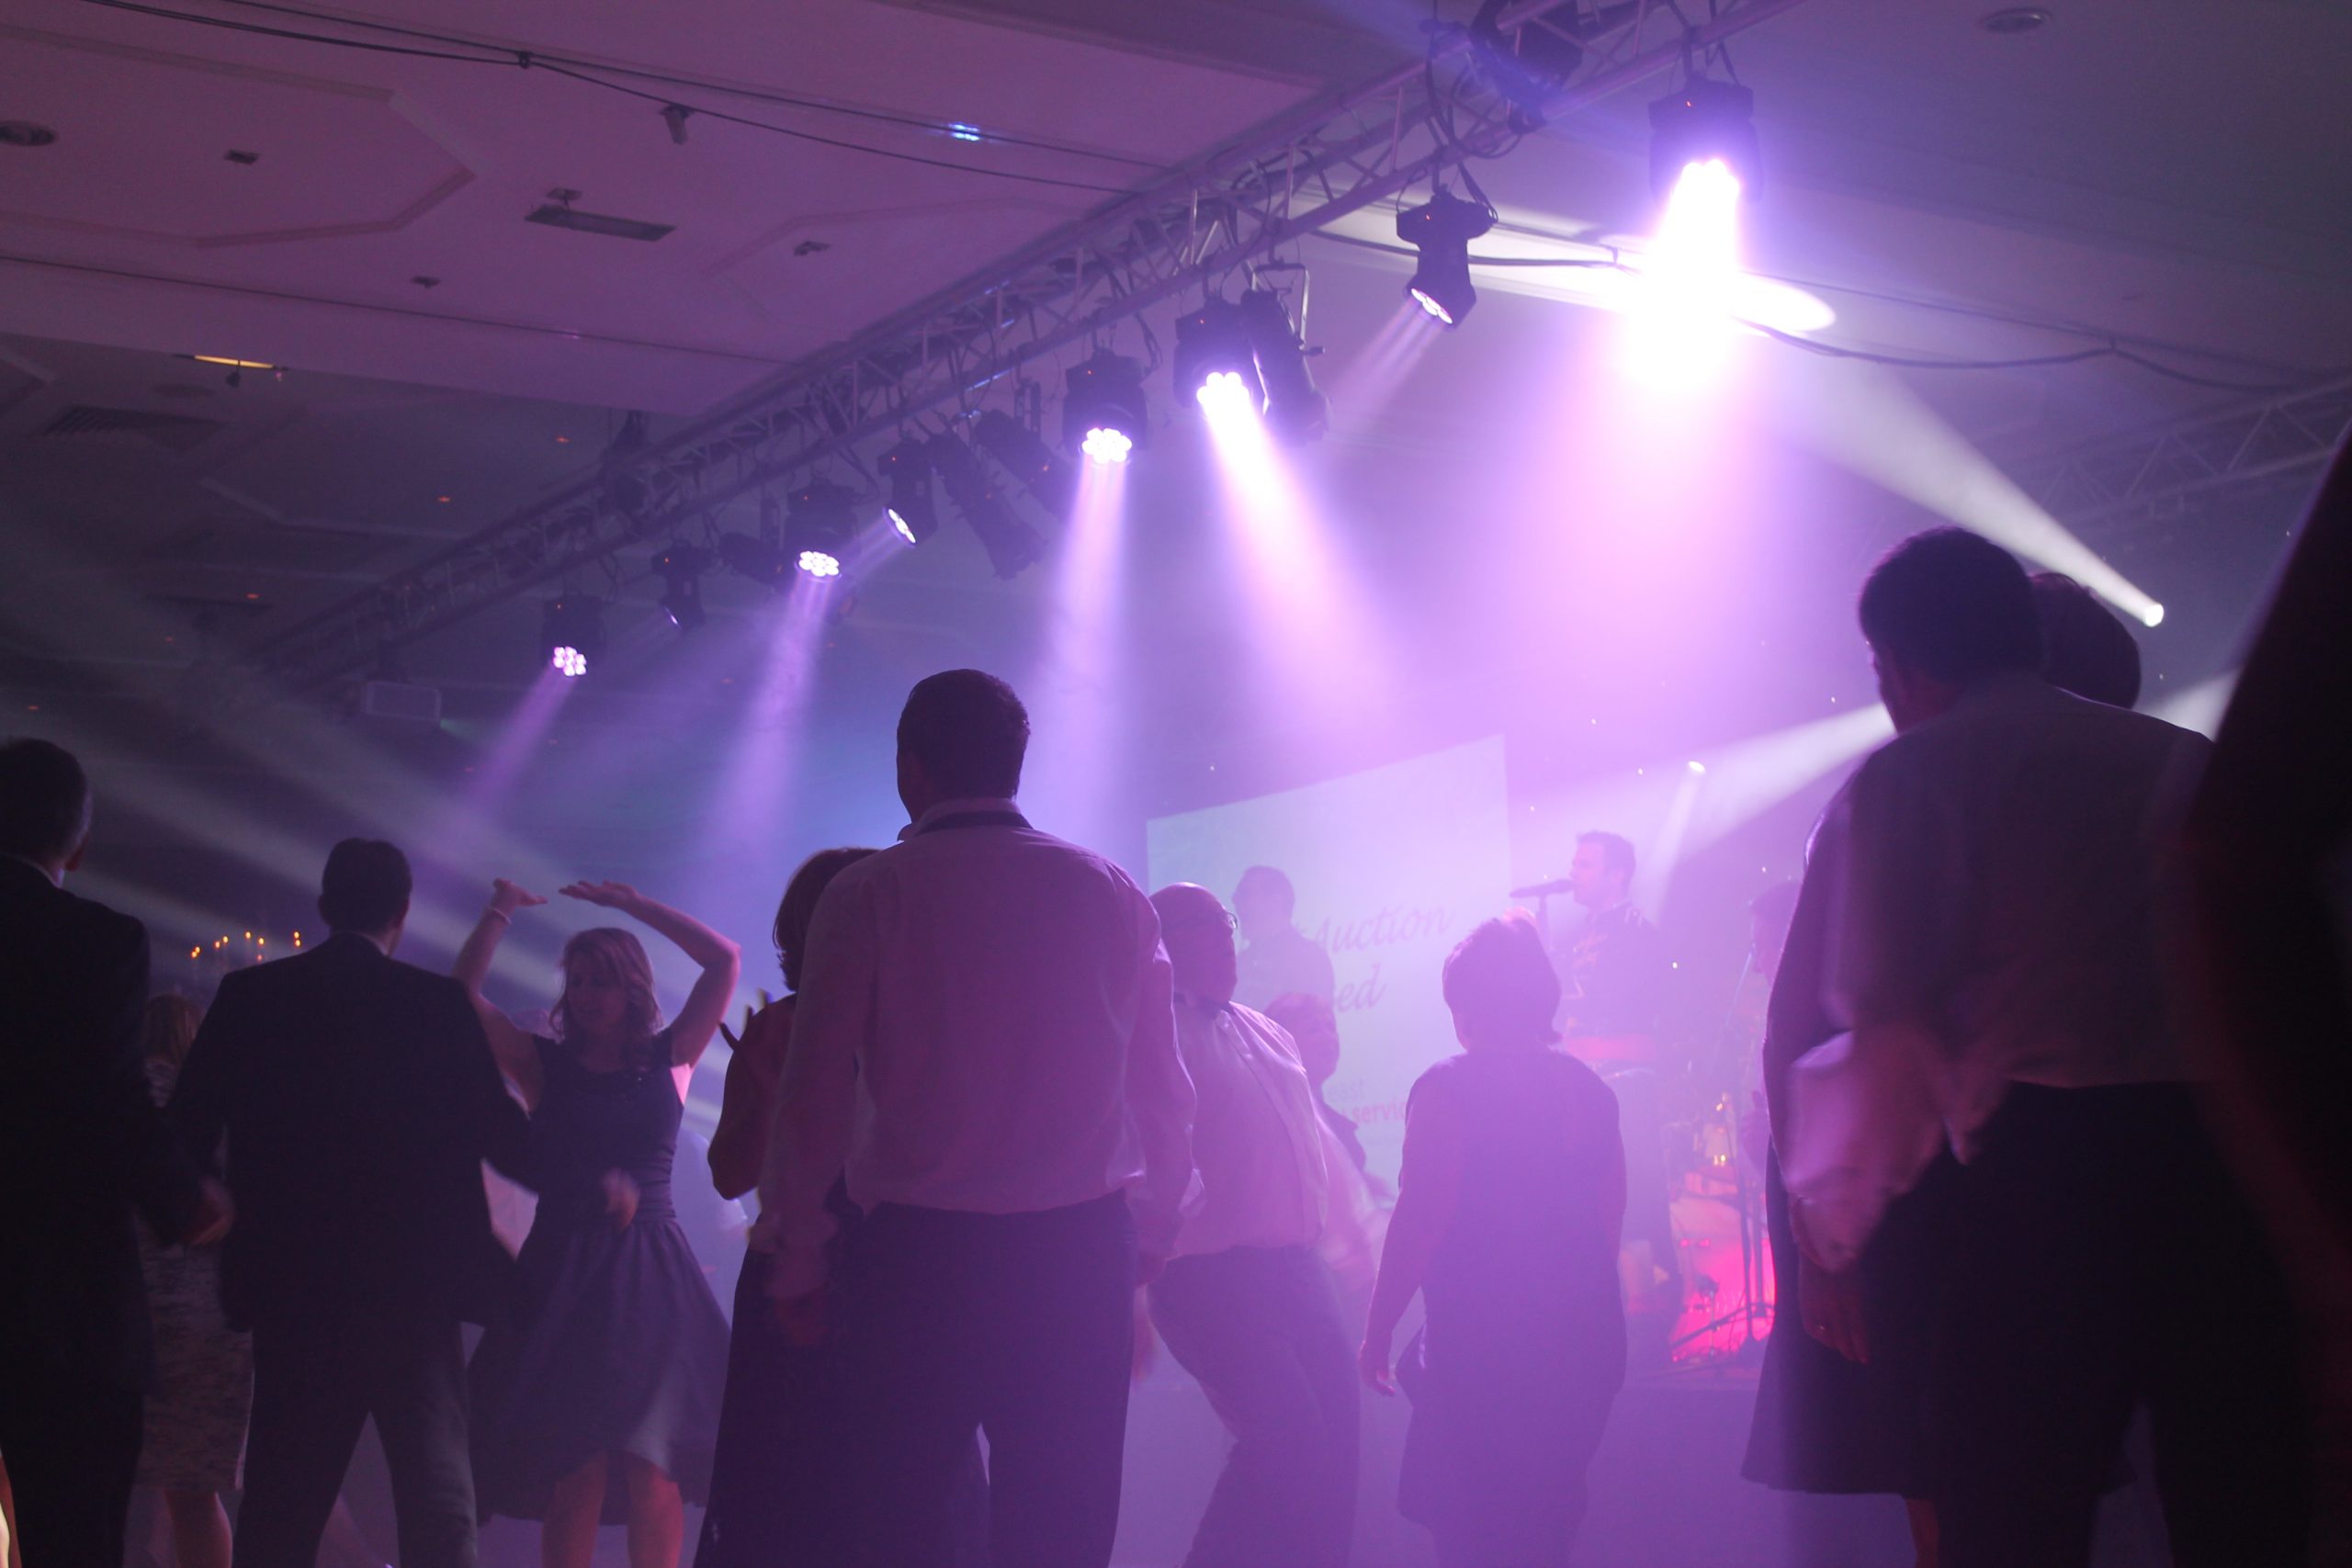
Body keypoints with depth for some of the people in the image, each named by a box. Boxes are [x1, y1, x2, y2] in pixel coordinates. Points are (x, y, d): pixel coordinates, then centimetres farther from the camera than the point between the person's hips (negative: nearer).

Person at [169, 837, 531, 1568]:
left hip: (291, 1286, 2)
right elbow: (498, 1131, -3)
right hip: (412, 1285, -2)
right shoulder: (437, 1005, -4)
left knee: (280, 1509, 9)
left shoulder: (249, 995, 2)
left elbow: (188, 1130, 1)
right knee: (437, 1495, 2)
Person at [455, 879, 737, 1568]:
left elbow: (725, 961, 1)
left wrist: (633, 904, 0)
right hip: (565, 1274, 0)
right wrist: (499, 915, -8)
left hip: (651, 1277, 0)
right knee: (577, 1474, -4)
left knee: (652, 1472, -5)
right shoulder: (544, 1065, 8)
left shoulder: (669, 1060, 8)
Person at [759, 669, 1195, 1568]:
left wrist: (797, 1260, 3)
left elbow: (814, 1096, -6)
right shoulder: (1111, 894, 7)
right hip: (1080, 1255, 3)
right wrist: (1149, 1238, 20)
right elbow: (1165, 1095, 10)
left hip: (915, 1257, -2)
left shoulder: (868, 894, -2)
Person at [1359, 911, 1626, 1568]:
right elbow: (1608, 1221, 14)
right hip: (1582, 1341, 7)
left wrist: (1377, 1332, -7)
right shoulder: (1589, 1088, 9)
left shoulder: (1448, 1088, -10)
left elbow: (1420, 1221, -14)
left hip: (1483, 1346, -7)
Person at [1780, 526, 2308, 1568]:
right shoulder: (2186, 760, 21)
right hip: (2243, 1161, 5)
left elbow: (1887, 1025, -4)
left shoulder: (1902, 779, 6)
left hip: (2045, 1161, -5)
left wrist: (1832, 1226, 7)